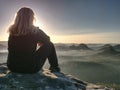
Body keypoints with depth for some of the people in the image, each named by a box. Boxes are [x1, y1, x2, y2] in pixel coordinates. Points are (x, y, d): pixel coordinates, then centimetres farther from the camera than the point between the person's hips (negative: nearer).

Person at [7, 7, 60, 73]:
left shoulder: (12, 31, -1)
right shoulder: (35, 31, -13)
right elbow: (47, 39, 7)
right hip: (30, 68, -5)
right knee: (50, 45, 11)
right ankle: (55, 67, 28)